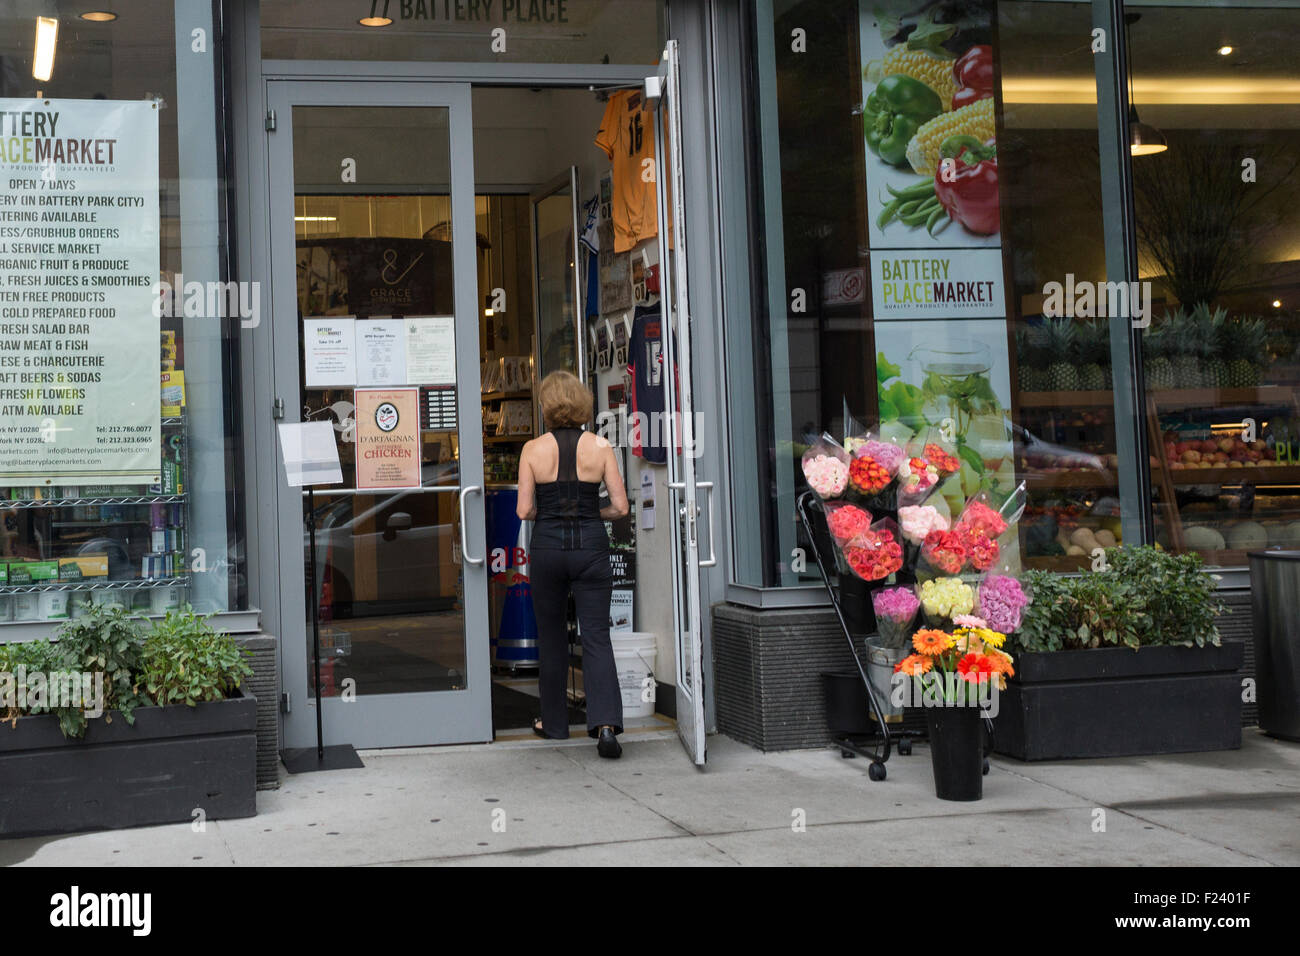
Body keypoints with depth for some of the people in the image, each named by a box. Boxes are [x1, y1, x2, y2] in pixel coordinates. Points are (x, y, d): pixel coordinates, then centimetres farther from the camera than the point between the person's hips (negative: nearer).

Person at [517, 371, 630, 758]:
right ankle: (606, 723, -15)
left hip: (547, 546, 0)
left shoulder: (533, 450, -4)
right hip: (590, 544, 0)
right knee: (596, 635, 1)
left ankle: (553, 722, 24)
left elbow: (524, 510, -5)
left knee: (551, 636, 14)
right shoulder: (600, 446, -3)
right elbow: (620, 506, -3)